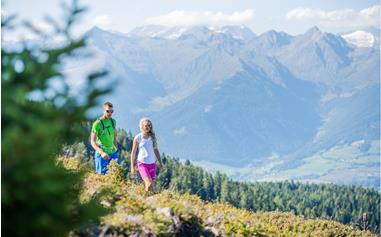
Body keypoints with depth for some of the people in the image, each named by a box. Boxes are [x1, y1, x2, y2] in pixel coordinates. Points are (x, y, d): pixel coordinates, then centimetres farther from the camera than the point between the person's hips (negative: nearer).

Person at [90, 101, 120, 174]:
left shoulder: (113, 121, 7)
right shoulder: (97, 123, -13)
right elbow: (93, 142, -15)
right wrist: (102, 153, -29)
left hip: (113, 152, 6)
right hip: (102, 154, -6)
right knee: (102, 175, -3)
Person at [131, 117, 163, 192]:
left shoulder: (152, 137, 5)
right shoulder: (138, 138, -6)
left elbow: (156, 150, 15)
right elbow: (133, 152, 0)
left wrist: (160, 163, 13)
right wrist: (132, 166, -2)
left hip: (152, 163, 4)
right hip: (142, 163, -4)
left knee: (149, 184, 5)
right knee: (149, 183, -18)